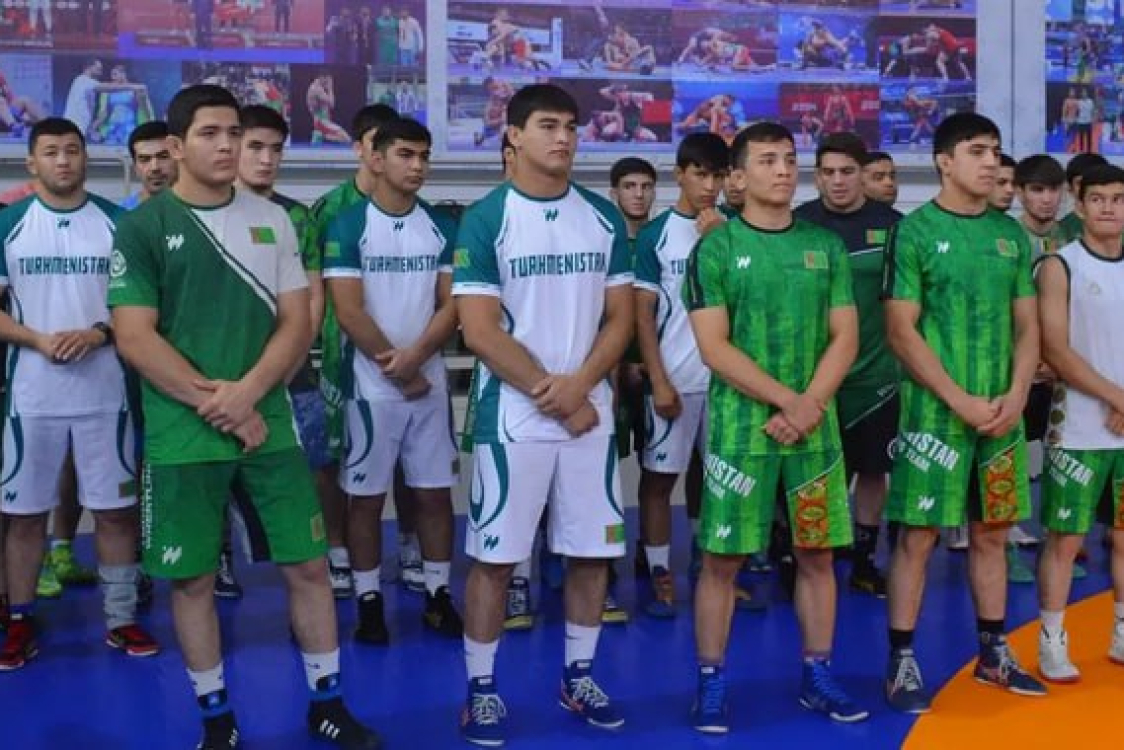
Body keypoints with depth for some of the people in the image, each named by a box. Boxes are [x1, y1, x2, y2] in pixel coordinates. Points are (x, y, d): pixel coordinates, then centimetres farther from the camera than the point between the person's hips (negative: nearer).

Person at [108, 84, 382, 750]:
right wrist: (214, 404, -13)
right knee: (193, 577, 6)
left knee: (309, 564, 5)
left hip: (268, 423, 3)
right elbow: (134, 337, -8)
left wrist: (247, 392, -12)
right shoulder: (143, 227, -2)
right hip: (182, 435, -2)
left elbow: (297, 321, 3)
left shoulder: (272, 220, 7)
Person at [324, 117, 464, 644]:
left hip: (431, 382, 4)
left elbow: (451, 305, 2)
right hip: (372, 386, -4)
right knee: (366, 496, 4)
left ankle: (438, 595, 19)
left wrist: (414, 357, -14)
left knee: (435, 492, 8)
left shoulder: (441, 227, 6)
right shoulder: (348, 226, -6)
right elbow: (349, 312, -11)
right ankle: (369, 601, 15)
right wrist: (398, 372, -9)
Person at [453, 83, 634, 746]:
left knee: (593, 550, 9)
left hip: (590, 411, 4)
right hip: (513, 416, -4)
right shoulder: (486, 219, -5)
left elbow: (620, 317, 5)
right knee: (495, 556, 2)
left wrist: (579, 384, -11)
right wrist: (549, 393, -12)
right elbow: (479, 329, -10)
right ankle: (482, 689, 15)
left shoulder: (605, 218, 7)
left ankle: (580, 677, 26)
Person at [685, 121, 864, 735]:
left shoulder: (826, 246, 9)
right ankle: (711, 685, 11)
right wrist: (786, 400, -15)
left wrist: (809, 406, -9)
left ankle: (818, 677, 21)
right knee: (722, 558, 1)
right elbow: (714, 348, -9)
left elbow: (845, 339, 5)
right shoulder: (714, 249, -3)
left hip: (815, 425, 4)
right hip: (740, 426, -3)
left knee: (817, 554, 9)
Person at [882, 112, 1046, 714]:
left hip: (1001, 412, 5)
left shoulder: (1011, 234, 9)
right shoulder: (915, 230, -6)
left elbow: (1027, 326, 11)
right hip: (936, 411, -5)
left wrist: (1016, 395, -5)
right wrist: (960, 400, -14)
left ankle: (994, 654, 26)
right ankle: (902, 663, 8)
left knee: (992, 532, 13)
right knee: (918, 535, -1)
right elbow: (901, 331, -10)